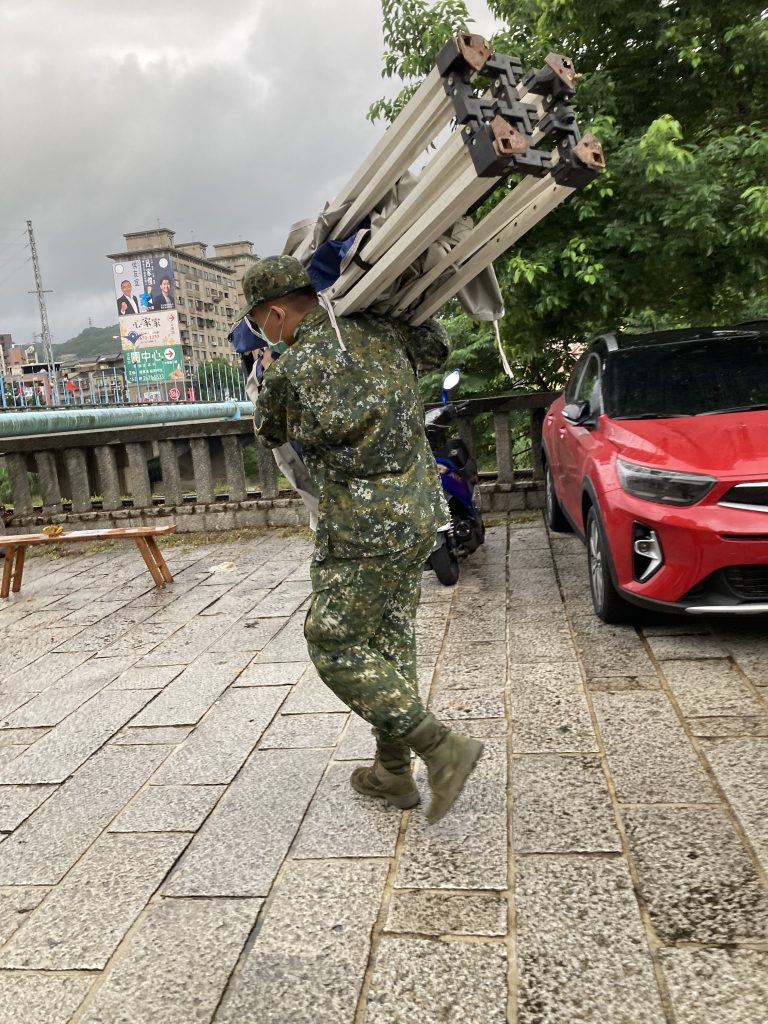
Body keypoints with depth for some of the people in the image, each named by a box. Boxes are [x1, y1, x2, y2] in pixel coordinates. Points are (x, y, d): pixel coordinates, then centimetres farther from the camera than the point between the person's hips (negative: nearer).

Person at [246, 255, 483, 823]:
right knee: (392, 639, 16)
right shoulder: (381, 333, 6)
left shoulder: (292, 366, -13)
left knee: (335, 647, 4)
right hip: (420, 514, 8)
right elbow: (436, 347, 28)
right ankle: (393, 772, 28)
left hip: (366, 528, -8)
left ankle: (442, 747, 1)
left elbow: (269, 433, 9)